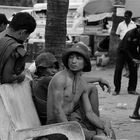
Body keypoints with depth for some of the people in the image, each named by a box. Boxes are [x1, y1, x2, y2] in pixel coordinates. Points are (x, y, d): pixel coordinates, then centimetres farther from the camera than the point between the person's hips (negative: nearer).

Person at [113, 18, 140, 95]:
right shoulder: (130, 34, -28)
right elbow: (125, 48, -25)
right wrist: (132, 59, -29)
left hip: (132, 52, 5)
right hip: (122, 51, -5)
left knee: (133, 70, -3)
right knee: (118, 70, -7)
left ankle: (131, 89, 6)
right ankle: (116, 90, 1)